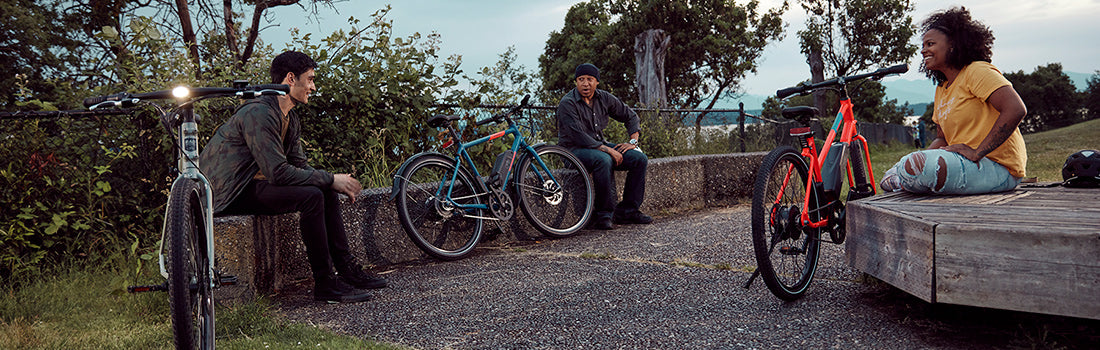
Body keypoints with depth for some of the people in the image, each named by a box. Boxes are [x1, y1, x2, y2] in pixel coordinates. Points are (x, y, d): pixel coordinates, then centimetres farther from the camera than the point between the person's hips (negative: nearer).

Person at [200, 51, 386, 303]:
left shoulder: (290, 119, 10)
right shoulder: (258, 114, -22)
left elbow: (300, 166, 10)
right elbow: (278, 172, -27)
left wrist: (338, 183, -8)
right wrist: (331, 179, -20)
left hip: (252, 183, 10)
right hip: (226, 193, -10)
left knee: (325, 191, 0)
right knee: (311, 196, -26)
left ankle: (346, 269, 2)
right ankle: (324, 282, -19)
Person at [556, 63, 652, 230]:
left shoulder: (604, 98, 4)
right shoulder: (567, 103, -15)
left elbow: (631, 116, 16)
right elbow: (578, 136, -23)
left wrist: (633, 141, 1)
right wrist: (607, 150, -26)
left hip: (600, 144, 7)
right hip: (574, 149, -7)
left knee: (640, 159, -10)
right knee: (604, 160, -38)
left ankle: (626, 211, -6)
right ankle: (602, 215, -28)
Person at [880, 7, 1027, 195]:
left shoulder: (978, 71, -8)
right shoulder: (941, 89, 19)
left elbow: (1016, 109, -22)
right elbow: (942, 139, 21)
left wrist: (977, 152, -24)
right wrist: (923, 156, 0)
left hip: (997, 167, -9)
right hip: (965, 164, 9)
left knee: (916, 166, -27)